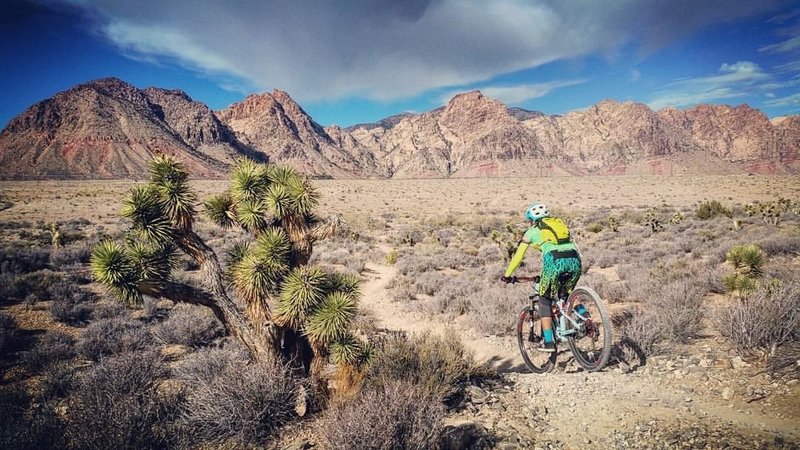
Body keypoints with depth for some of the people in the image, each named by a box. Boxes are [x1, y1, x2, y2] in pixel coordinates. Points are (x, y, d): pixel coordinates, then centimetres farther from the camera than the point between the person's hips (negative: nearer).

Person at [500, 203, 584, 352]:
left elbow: (518, 256, 22)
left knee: (545, 301, 14)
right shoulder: (559, 223, 33)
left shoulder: (532, 231, 21)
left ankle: (548, 342, 8)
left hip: (554, 261, -4)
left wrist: (507, 275, 34)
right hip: (574, 260, 5)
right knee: (568, 293, 30)